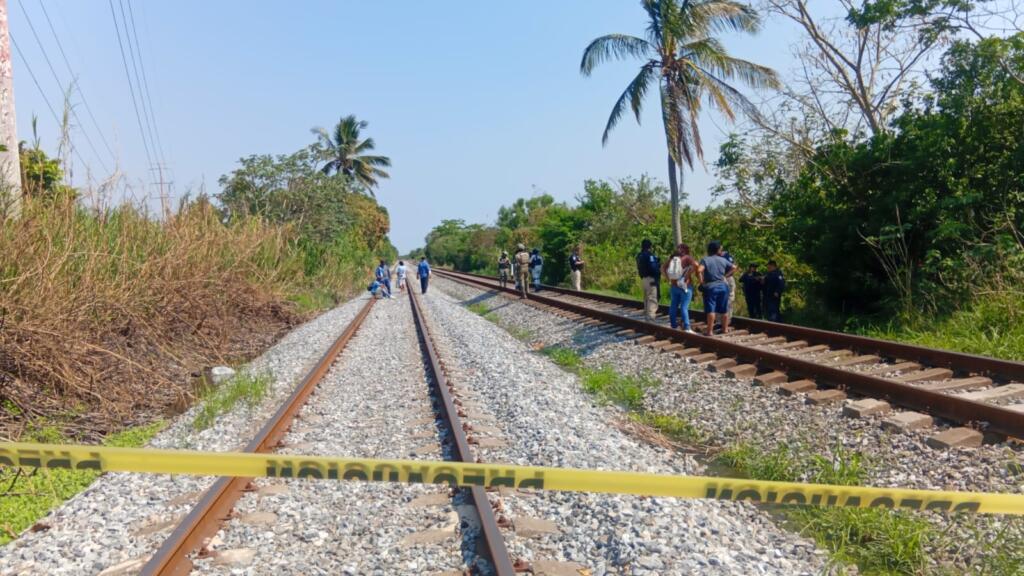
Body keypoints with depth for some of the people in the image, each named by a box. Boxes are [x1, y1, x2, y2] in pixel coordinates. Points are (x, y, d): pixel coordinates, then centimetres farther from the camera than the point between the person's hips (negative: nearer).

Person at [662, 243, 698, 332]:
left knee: (673, 306, 11)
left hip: (674, 285, 5)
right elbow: (695, 265, -23)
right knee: (684, 307, -9)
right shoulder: (687, 258, -5)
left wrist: (668, 278, 10)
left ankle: (674, 326, 19)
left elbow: (663, 267, 15)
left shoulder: (672, 258, 12)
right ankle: (687, 328, -12)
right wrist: (688, 275, -17)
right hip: (685, 286, -5)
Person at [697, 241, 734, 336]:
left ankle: (710, 331, -9)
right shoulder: (723, 260, 8)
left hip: (710, 287, -3)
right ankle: (725, 329, 21)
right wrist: (725, 276, 13)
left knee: (711, 310, -5)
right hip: (722, 286, 3)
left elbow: (699, 270, -20)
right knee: (724, 310, 13)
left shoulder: (705, 259, -4)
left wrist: (701, 281, -9)